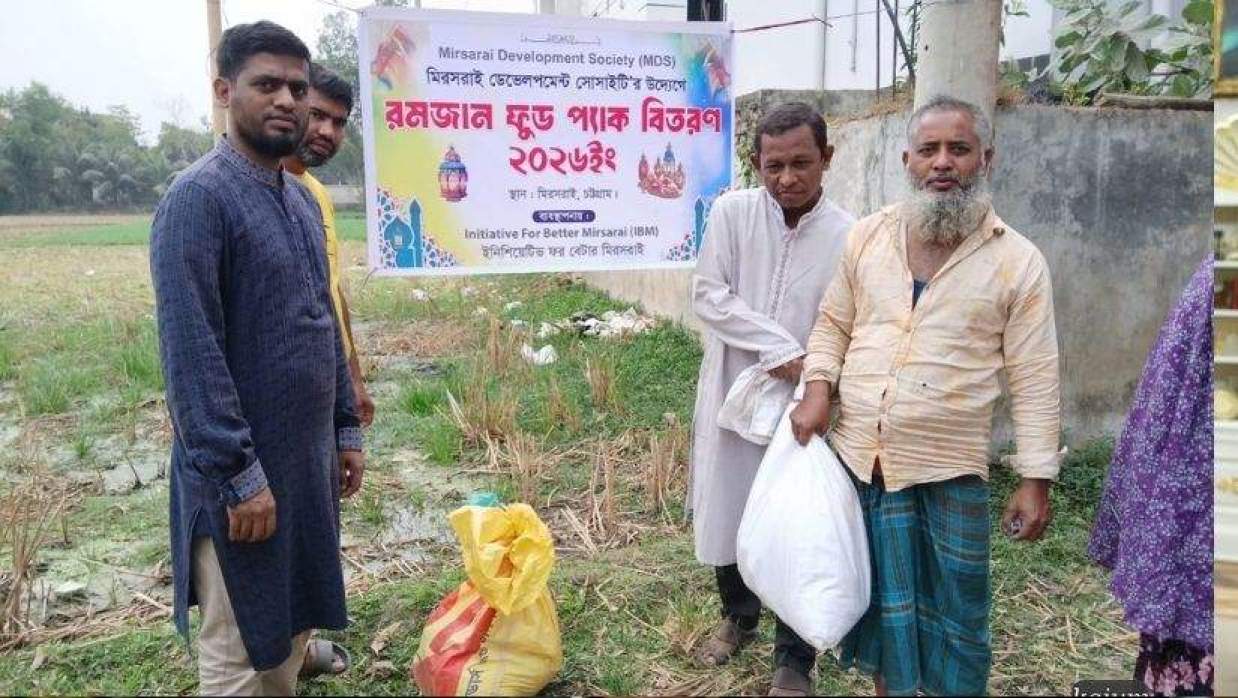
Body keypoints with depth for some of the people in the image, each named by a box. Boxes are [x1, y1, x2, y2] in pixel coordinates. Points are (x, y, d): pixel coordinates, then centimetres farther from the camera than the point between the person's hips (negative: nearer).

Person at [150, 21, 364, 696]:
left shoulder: (301, 199, 10)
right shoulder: (198, 196, -15)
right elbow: (190, 352, -20)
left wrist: (345, 430, 13)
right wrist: (240, 475, -21)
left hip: (308, 458, 8)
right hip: (241, 469, -7)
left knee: (290, 627, 19)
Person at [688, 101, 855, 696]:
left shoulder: (848, 236, -8)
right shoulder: (731, 212, -5)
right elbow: (708, 295, -11)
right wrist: (778, 349, -19)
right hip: (734, 395, 2)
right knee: (726, 514, 16)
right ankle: (739, 615, 43)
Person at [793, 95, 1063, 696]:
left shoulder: (1019, 261, -6)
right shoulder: (867, 235, 3)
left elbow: (1035, 380, -5)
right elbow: (832, 323, 11)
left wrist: (1036, 480, -7)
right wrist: (817, 389, -5)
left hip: (950, 470, -2)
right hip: (859, 455, 3)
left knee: (953, 611, 12)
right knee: (881, 599, 18)